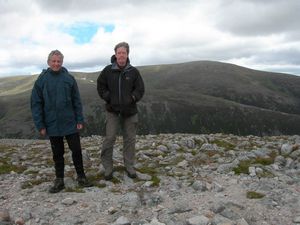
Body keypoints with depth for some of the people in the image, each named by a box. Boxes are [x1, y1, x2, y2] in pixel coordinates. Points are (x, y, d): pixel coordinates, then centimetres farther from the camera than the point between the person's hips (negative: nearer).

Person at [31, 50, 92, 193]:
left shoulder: (69, 78, -1)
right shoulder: (42, 79, -3)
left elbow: (77, 101, 2)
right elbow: (36, 104, -2)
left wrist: (79, 120, -3)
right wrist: (40, 125, -6)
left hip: (70, 124, 0)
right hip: (52, 125, 0)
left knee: (76, 151, 6)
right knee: (57, 154, 12)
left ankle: (81, 176, 23)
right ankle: (59, 180, 25)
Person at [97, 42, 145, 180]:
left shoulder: (133, 71, 0)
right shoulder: (108, 70, -2)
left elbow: (140, 89, 4)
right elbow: (100, 86, 8)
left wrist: (132, 98, -9)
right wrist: (108, 97, -4)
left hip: (130, 111, 1)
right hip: (112, 110, -1)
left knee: (130, 139, 8)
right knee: (109, 138, -4)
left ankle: (129, 166, 21)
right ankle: (108, 168, 9)